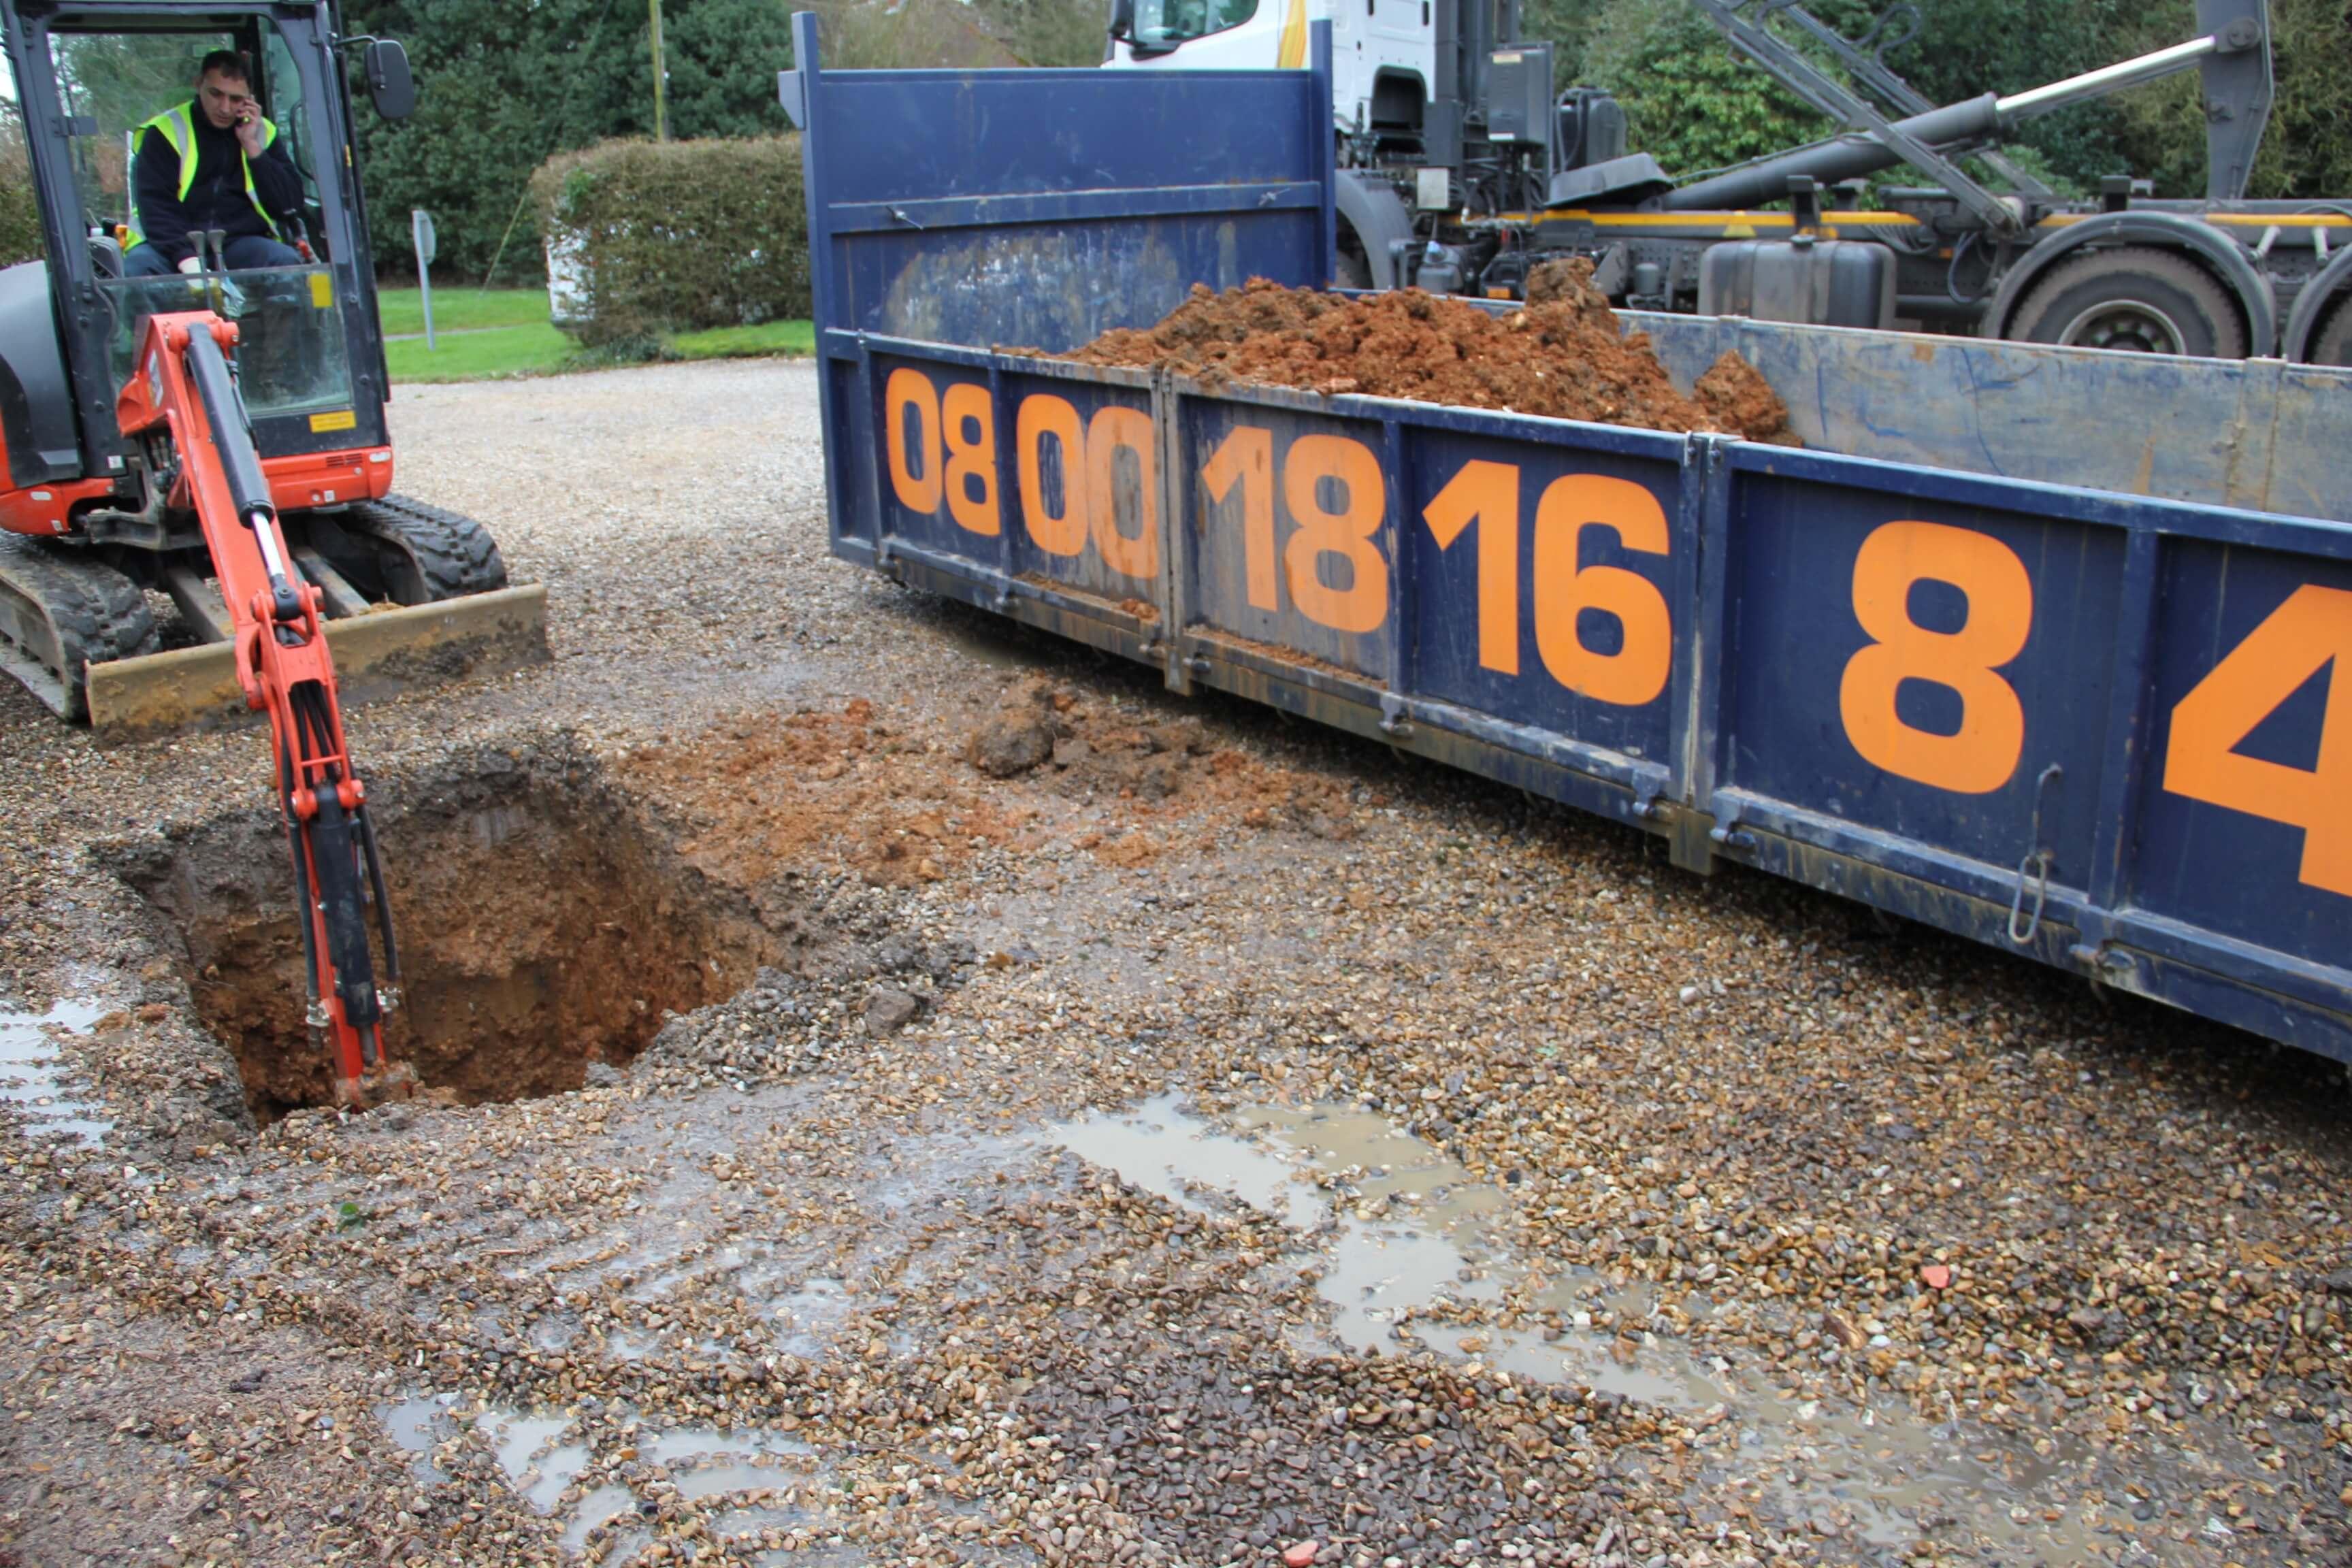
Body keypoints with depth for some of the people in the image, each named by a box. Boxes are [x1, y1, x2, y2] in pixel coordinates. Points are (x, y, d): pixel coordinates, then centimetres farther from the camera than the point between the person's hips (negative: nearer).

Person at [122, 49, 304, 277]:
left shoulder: (263, 133, 11)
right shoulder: (165, 132, 1)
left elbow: (290, 206, 1)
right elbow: (155, 209, -10)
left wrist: (252, 147, -6)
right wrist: (188, 259, -28)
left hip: (242, 243, 2)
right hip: (171, 247, -2)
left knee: (288, 261, -29)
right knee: (138, 265, -32)